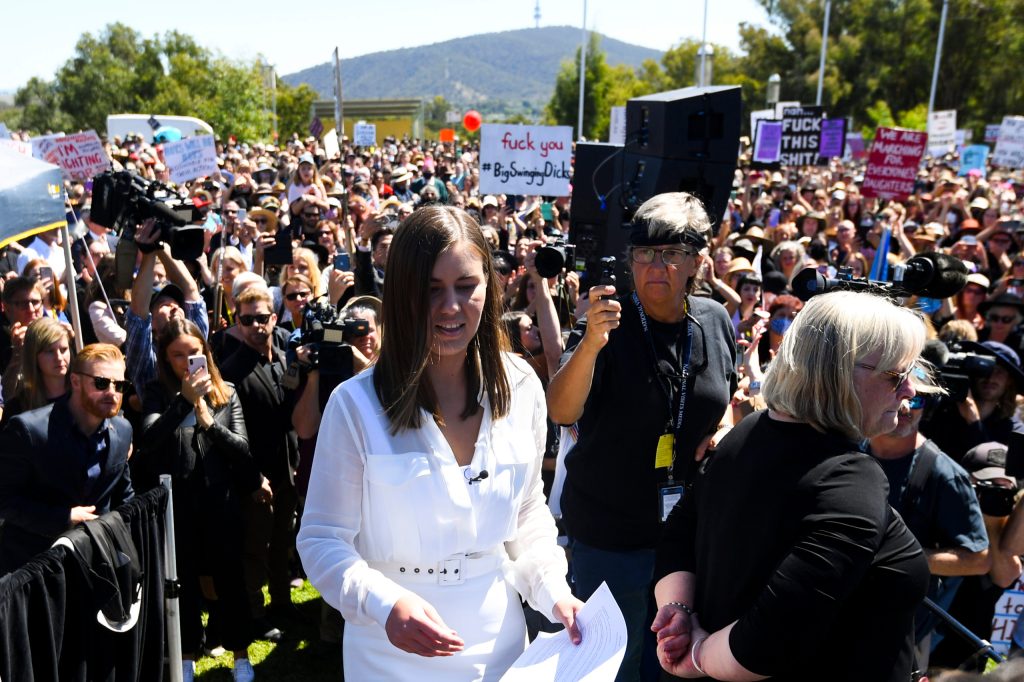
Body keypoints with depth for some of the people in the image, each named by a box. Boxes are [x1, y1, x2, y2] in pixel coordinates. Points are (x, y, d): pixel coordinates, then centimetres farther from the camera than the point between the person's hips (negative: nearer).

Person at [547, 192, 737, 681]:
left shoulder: (716, 321, -2)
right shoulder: (610, 321, -15)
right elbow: (561, 412, -28)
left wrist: (724, 431, -4)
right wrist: (590, 343, -43)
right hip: (611, 530, -4)